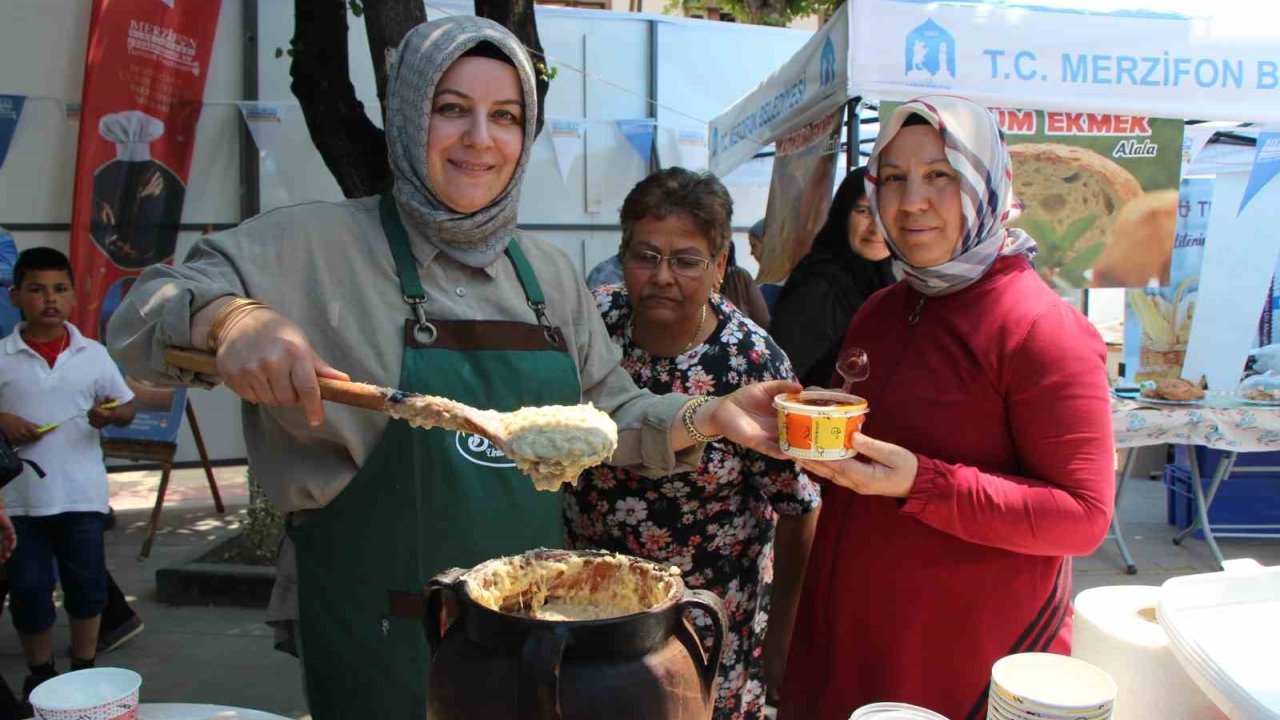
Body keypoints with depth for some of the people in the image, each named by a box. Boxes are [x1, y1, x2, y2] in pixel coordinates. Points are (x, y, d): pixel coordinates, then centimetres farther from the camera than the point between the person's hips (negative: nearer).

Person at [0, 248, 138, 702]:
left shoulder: (93, 354, 1)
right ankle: (40, 674, 28)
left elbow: (128, 406, 7)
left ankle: (84, 670, 27)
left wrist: (110, 415, -13)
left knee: (87, 585, 9)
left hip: (81, 493, 0)